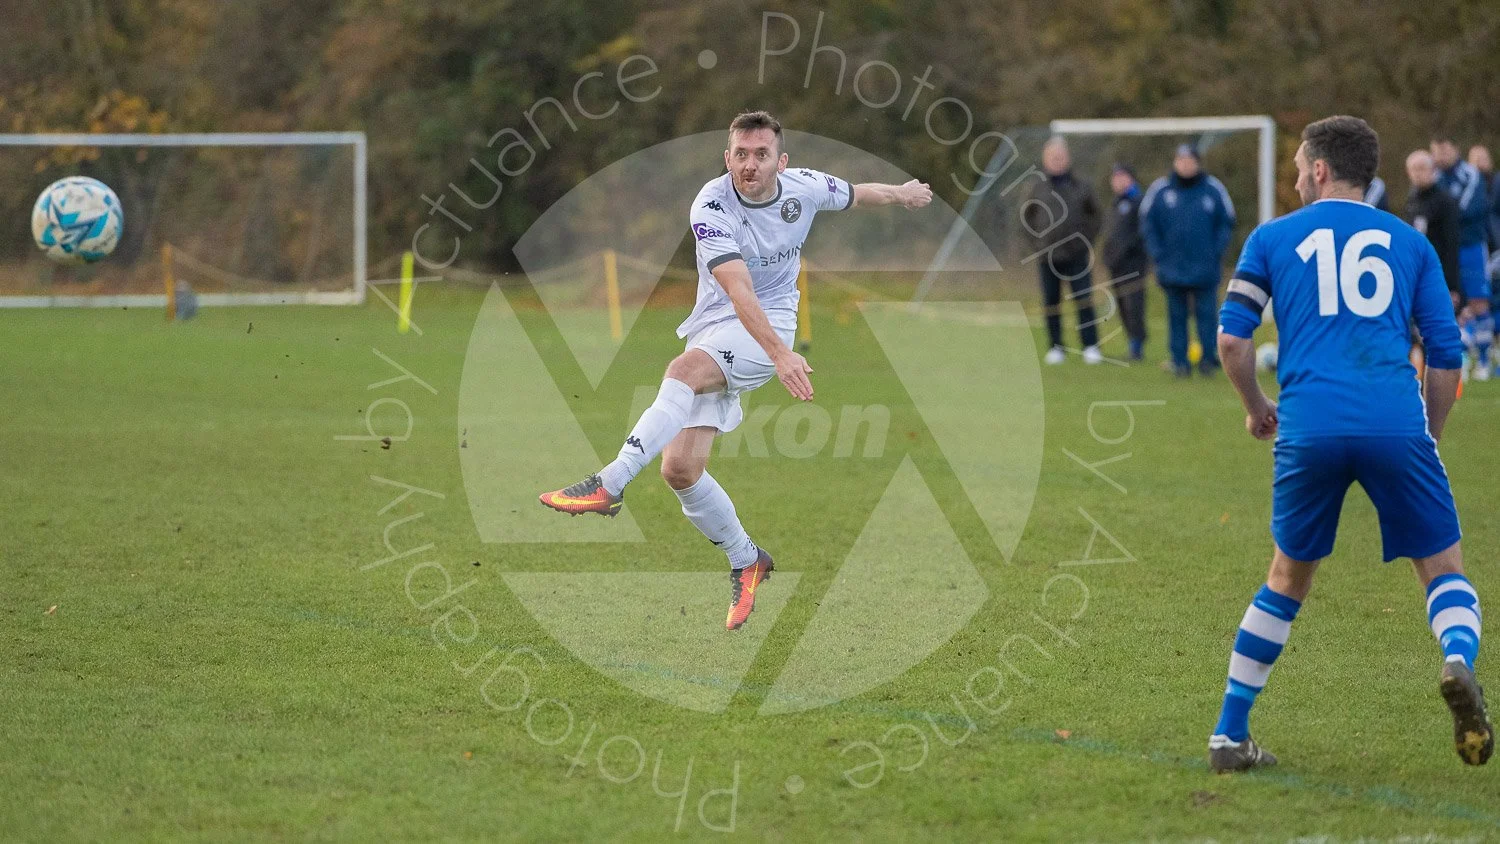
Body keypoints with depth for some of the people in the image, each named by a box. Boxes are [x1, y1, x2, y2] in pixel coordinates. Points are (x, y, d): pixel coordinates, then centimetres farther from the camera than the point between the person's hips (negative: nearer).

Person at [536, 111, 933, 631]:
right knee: (679, 467, -8)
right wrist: (780, 354, -41)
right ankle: (746, 561, 15)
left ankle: (609, 484, -40)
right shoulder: (711, 208, -16)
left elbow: (856, 195, 22)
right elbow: (738, 290, -28)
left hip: (770, 329, -1)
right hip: (716, 329, 1)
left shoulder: (805, 188, -4)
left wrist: (901, 193, 41)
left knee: (687, 368, -33)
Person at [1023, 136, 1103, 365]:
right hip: (1047, 258, 1)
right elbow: (1026, 215, 17)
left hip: (1077, 255, -1)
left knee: (1084, 300, -7)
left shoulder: (1081, 188, 1)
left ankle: (1091, 347, -5)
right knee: (1051, 303, 5)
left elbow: (1094, 214, 13)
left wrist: (1087, 239, 4)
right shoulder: (1038, 189, 2)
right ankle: (1055, 348, 13)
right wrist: (1038, 240, 7)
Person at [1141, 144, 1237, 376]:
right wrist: (1158, 255, 0)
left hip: (1205, 268, -1)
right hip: (1173, 268, 1)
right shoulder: (1160, 190, 2)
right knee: (1177, 316, 5)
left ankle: (1209, 357, 9)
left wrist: (1216, 253, -3)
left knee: (1206, 313, 0)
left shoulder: (1213, 189, 1)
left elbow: (1226, 223, 7)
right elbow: (1148, 224, 8)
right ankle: (1179, 360, 10)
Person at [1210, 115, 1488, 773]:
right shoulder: (1408, 242, 19)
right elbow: (1446, 354, 14)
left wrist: (1255, 408, 24)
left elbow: (1232, 338, 8)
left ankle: (1229, 736, 17)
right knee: (1443, 567, 7)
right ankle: (1459, 660, -26)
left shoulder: (1273, 237, 16)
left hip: (1309, 428, 1)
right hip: (1396, 424, -1)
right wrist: (1428, 438, 25)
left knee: (1288, 579, 16)